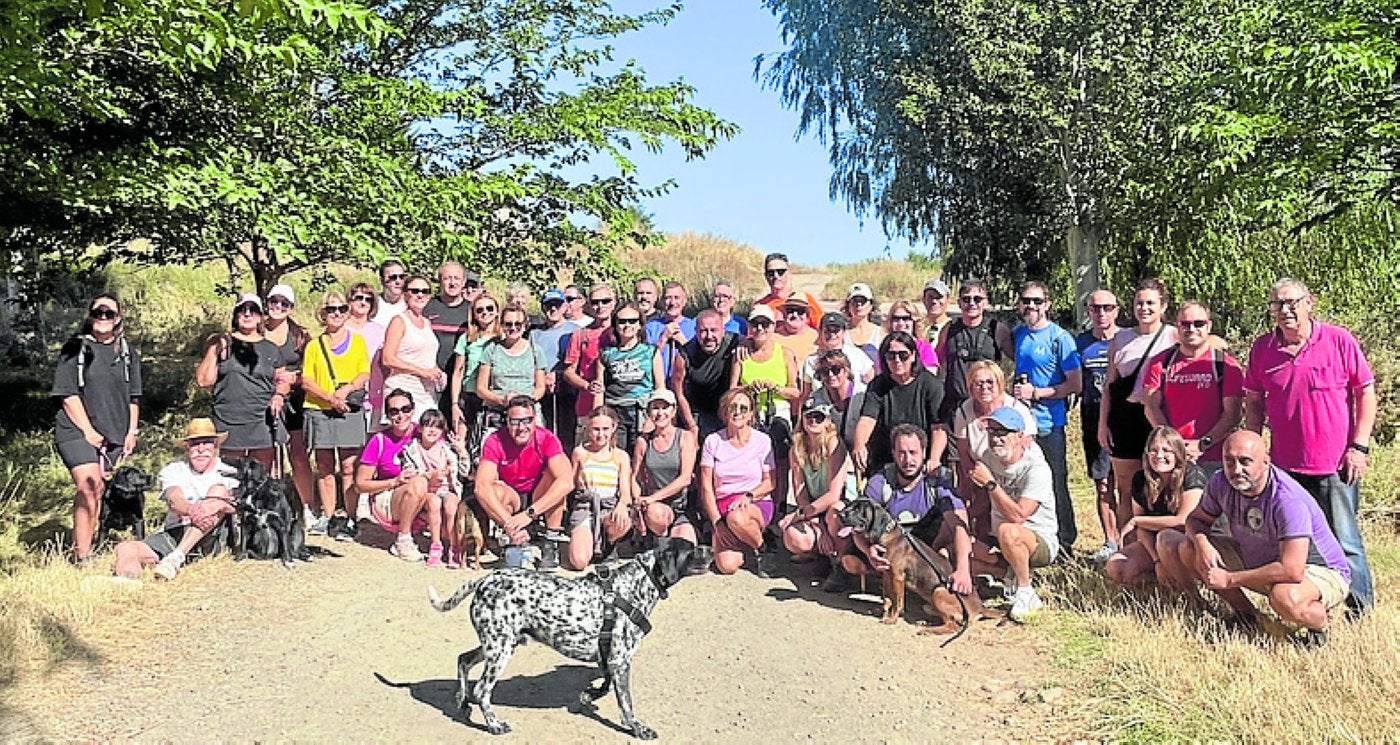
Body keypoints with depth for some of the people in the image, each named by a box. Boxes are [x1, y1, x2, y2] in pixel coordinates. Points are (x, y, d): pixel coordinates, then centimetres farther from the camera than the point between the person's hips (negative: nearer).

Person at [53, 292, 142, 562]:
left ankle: (85, 547, 14)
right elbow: (68, 395, -4)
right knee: (89, 485, -20)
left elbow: (133, 398, 18)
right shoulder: (74, 349, 1)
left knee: (96, 490, 6)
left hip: (114, 435, 5)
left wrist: (132, 431, 9)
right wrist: (88, 430, -11)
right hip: (77, 431, -5)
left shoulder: (128, 353, 14)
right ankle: (82, 555, -19)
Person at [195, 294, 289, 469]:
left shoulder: (271, 349, 15)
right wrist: (214, 351, -5)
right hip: (228, 426, -1)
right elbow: (204, 381, 4)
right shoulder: (220, 343, 10)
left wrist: (279, 395, -1)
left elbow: (282, 380, 20)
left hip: (262, 425, 1)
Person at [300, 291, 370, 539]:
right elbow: (306, 381, 3)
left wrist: (346, 390, -14)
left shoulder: (357, 341, 10)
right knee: (324, 466, 7)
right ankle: (326, 517, 16)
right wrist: (329, 397, -11)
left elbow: (365, 374, 4)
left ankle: (351, 520, -3)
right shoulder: (314, 346, 11)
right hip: (320, 410, 2)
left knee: (348, 467, -5)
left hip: (349, 410, -1)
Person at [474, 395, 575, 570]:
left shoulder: (546, 439, -21)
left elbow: (566, 482, -36)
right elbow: (481, 486, -31)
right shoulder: (495, 441, -19)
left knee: (554, 473, -30)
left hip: (541, 499, 0)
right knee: (492, 491, -31)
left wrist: (529, 513, -43)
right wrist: (509, 523, -43)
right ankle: (518, 543, -13)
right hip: (511, 498, 0)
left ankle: (551, 545, -22)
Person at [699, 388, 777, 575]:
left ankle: (761, 548, -7)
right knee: (727, 566, -21)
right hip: (722, 506, 1)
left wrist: (749, 496, -17)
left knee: (736, 518, -39)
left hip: (757, 505, -1)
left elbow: (770, 482, 3)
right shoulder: (713, 442, 3)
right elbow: (706, 487, 1)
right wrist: (716, 522, -9)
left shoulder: (763, 441, 1)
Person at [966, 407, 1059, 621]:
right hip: (999, 544, 6)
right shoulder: (989, 458, 1)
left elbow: (1018, 516, -30)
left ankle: (1026, 594, -16)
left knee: (1007, 531, -39)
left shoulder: (1037, 468, -19)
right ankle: (1013, 572, 2)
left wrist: (990, 483, -29)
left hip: (1042, 543, -6)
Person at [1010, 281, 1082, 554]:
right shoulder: (1018, 334, 9)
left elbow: (1075, 384, -11)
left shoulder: (1060, 338, -9)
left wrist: (1035, 393, -16)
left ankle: (1064, 542, 13)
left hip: (1049, 425, -6)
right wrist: (1016, 390, 5)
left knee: (1055, 485, 1)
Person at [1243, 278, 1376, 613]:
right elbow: (1254, 402, 11)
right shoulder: (1262, 348, 3)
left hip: (1335, 465, -3)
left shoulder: (1339, 340, -5)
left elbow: (1366, 392, -1)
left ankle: (1362, 610, 15)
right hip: (1285, 466, 3)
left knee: (1344, 542, 1)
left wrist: (1359, 446, -6)